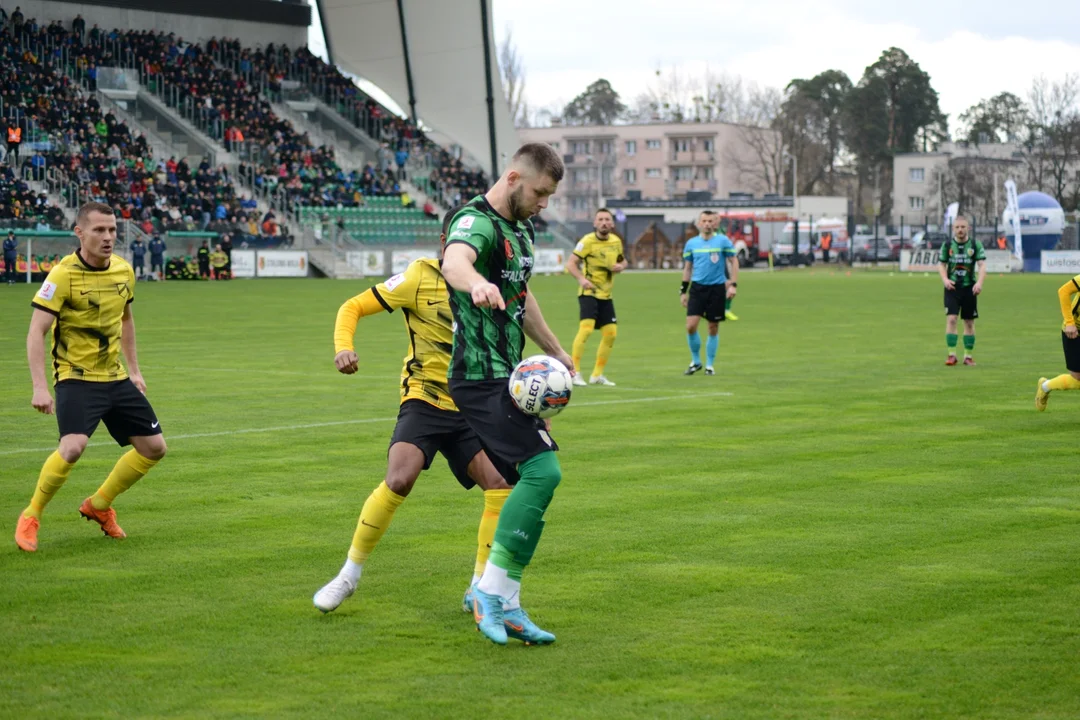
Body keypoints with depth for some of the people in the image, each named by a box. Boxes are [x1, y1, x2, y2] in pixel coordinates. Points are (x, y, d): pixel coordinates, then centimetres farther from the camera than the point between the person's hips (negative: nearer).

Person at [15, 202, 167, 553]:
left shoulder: (124, 270, 3)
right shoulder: (63, 274, -16)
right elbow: (36, 332, -19)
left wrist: (134, 369, 19)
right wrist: (40, 388, -27)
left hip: (116, 378, 7)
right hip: (76, 378, -7)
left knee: (154, 447, 7)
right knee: (73, 447, -28)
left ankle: (98, 505, 26)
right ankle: (31, 517, -5)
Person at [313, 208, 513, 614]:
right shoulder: (421, 277, -6)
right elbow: (353, 307, -3)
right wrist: (343, 347, -23)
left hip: (468, 411, 5)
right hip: (423, 402, -5)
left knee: (501, 486, -13)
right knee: (399, 481, -27)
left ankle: (479, 591, 3)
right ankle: (350, 574, -7)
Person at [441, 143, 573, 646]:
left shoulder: (518, 228, 16)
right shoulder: (477, 222, -15)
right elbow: (453, 261, -40)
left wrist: (554, 351, 41)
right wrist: (476, 282, -63)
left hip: (506, 377, 10)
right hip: (482, 378, -10)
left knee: (533, 482, 9)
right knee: (543, 471, -21)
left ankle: (504, 607, 14)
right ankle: (493, 593, -16)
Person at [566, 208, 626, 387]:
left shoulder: (616, 241, 6)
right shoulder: (588, 241, -12)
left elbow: (622, 260, 23)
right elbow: (570, 263, -15)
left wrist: (621, 266, -2)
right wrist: (581, 279, -33)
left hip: (606, 295, 7)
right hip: (588, 292, -7)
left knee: (610, 334, 5)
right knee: (586, 328, -23)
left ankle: (597, 375, 17)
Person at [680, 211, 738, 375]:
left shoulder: (723, 241, -3)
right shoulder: (691, 243, 4)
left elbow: (733, 262, 2)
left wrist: (733, 284, -7)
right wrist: (683, 291, 10)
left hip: (717, 288, -1)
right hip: (697, 287, 1)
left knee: (713, 328, 5)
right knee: (691, 325, -10)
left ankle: (710, 365, 19)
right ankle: (695, 361, 10)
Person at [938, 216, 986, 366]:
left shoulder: (975, 245, 0)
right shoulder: (947, 245, 3)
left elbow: (982, 265, -6)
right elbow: (941, 264, 7)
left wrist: (979, 282, -22)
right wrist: (945, 279, -12)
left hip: (969, 288, 0)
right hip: (952, 287, 0)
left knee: (969, 322, 7)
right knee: (951, 319, -12)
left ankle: (969, 356, 16)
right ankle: (951, 355, -9)